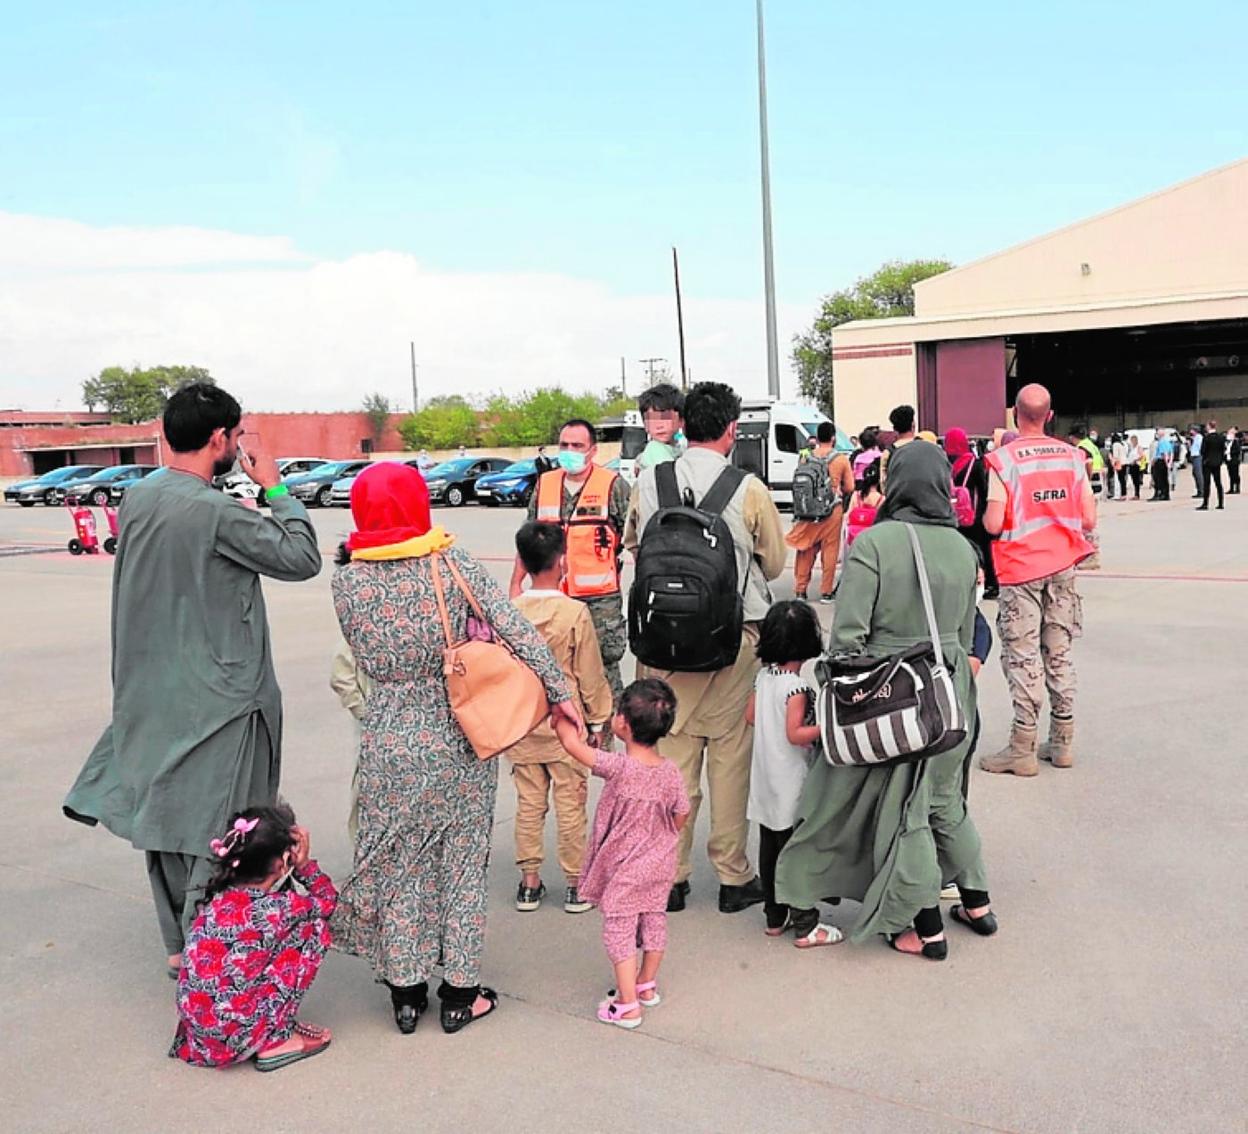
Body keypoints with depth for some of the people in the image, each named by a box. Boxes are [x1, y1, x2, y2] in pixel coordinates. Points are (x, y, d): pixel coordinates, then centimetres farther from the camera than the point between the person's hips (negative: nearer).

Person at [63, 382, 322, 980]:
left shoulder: (136, 499, 3)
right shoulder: (215, 511, -20)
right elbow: (301, 559, -14)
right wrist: (276, 489, -6)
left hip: (150, 696, 8)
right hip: (217, 700, -8)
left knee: (165, 817, 17)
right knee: (216, 835, 2)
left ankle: (178, 948, 31)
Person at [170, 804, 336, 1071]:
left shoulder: (216, 896, 1)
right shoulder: (280, 907, -14)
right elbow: (328, 901, 6)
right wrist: (304, 863, 6)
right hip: (233, 1034, -6)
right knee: (315, 927, 1)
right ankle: (277, 1040, 5)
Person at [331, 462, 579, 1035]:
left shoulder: (347, 580, -6)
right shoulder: (454, 565, -10)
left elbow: (364, 659, 4)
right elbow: (518, 631, -13)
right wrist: (560, 690, -6)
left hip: (389, 742, 1)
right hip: (459, 739, -1)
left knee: (399, 864, 14)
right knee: (461, 861, 12)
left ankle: (405, 993, 25)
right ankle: (460, 993, 22)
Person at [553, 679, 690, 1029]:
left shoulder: (619, 767, -25)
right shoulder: (670, 771, -8)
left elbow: (572, 743, -24)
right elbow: (681, 817, 3)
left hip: (624, 870, -6)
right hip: (659, 865, 6)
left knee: (619, 929, 4)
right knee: (653, 920, 20)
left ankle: (627, 1005, 8)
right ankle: (647, 986, 38)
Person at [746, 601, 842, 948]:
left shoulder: (764, 676, 3)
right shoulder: (796, 686, -20)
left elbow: (751, 715, 12)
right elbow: (795, 734, -22)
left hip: (765, 784, 8)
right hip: (791, 788, -8)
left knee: (769, 850, 14)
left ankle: (775, 917, 26)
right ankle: (805, 926, 7)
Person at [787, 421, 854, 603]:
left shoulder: (806, 458, 1)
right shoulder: (841, 459, -4)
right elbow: (849, 487, -1)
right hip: (833, 509, -2)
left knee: (806, 550, 10)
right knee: (830, 549, 6)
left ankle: (800, 589, 13)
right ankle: (826, 591, 7)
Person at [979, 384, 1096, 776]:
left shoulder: (1004, 459, -12)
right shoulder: (1071, 456, 2)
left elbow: (993, 524, -17)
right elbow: (1088, 520, 1)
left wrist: (986, 515, 5)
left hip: (1020, 569, -5)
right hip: (1061, 567, 5)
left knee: (1022, 656, -1)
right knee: (1059, 654, 12)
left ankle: (1023, 749, 1)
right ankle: (1062, 742, 19)